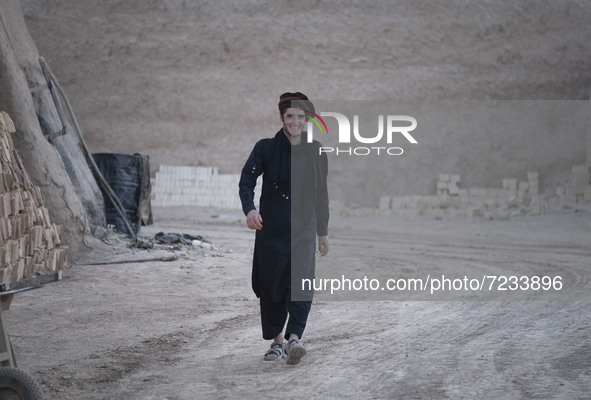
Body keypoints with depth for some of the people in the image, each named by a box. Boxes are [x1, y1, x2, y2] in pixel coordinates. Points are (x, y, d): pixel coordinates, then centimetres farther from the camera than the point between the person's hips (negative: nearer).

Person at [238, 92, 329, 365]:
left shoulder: (315, 152, 6)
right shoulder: (265, 148, 0)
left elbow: (321, 194, 13)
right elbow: (246, 181, -8)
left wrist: (323, 233, 16)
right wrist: (250, 209, -28)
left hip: (303, 230, 0)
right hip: (271, 228, 0)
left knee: (301, 281, -17)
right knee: (270, 286, 5)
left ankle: (294, 338, -26)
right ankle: (277, 340, 19)